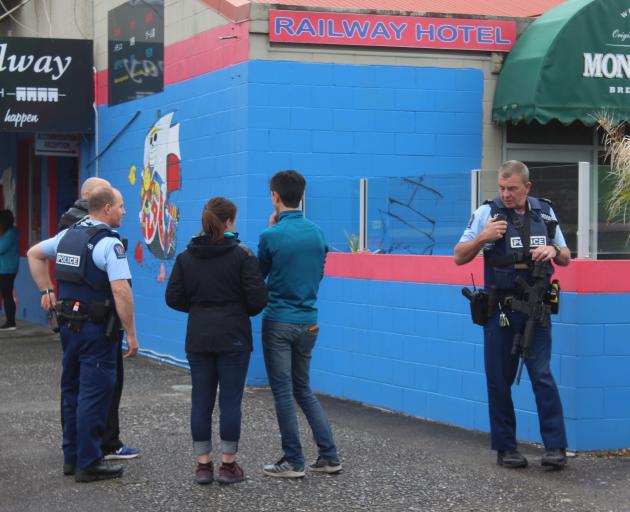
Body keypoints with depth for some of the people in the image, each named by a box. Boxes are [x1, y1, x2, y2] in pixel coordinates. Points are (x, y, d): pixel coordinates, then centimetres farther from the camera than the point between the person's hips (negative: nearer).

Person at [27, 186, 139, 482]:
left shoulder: (68, 234, 9)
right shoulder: (109, 243, -16)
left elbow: (34, 254, 23)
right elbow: (121, 291, -24)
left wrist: (46, 290, 22)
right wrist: (131, 334, -19)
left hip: (68, 324, 8)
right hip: (97, 328, -8)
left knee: (72, 391, 16)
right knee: (94, 394, -2)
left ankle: (72, 457, 24)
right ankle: (88, 464, 1)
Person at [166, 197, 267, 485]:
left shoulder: (186, 257, 2)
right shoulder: (242, 256, -9)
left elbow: (173, 298, 2)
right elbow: (258, 298, -11)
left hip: (198, 339, 3)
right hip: (233, 339, -3)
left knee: (201, 401, 7)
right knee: (230, 401, 3)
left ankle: (203, 465, 11)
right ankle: (228, 466, 7)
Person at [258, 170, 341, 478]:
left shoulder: (272, 236, -15)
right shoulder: (317, 233, 3)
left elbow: (258, 274, 2)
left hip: (279, 322, -6)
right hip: (308, 322, 6)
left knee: (284, 392, 3)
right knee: (303, 389, 17)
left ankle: (293, 462, 7)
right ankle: (329, 456, 13)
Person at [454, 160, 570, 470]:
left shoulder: (545, 212, 6)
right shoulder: (487, 212, -2)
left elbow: (566, 258, 15)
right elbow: (459, 257, 1)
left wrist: (554, 251, -8)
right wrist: (483, 238, -17)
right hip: (499, 310, -1)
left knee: (542, 375, -6)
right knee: (499, 380, 4)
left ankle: (555, 447, -4)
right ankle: (505, 448, 14)